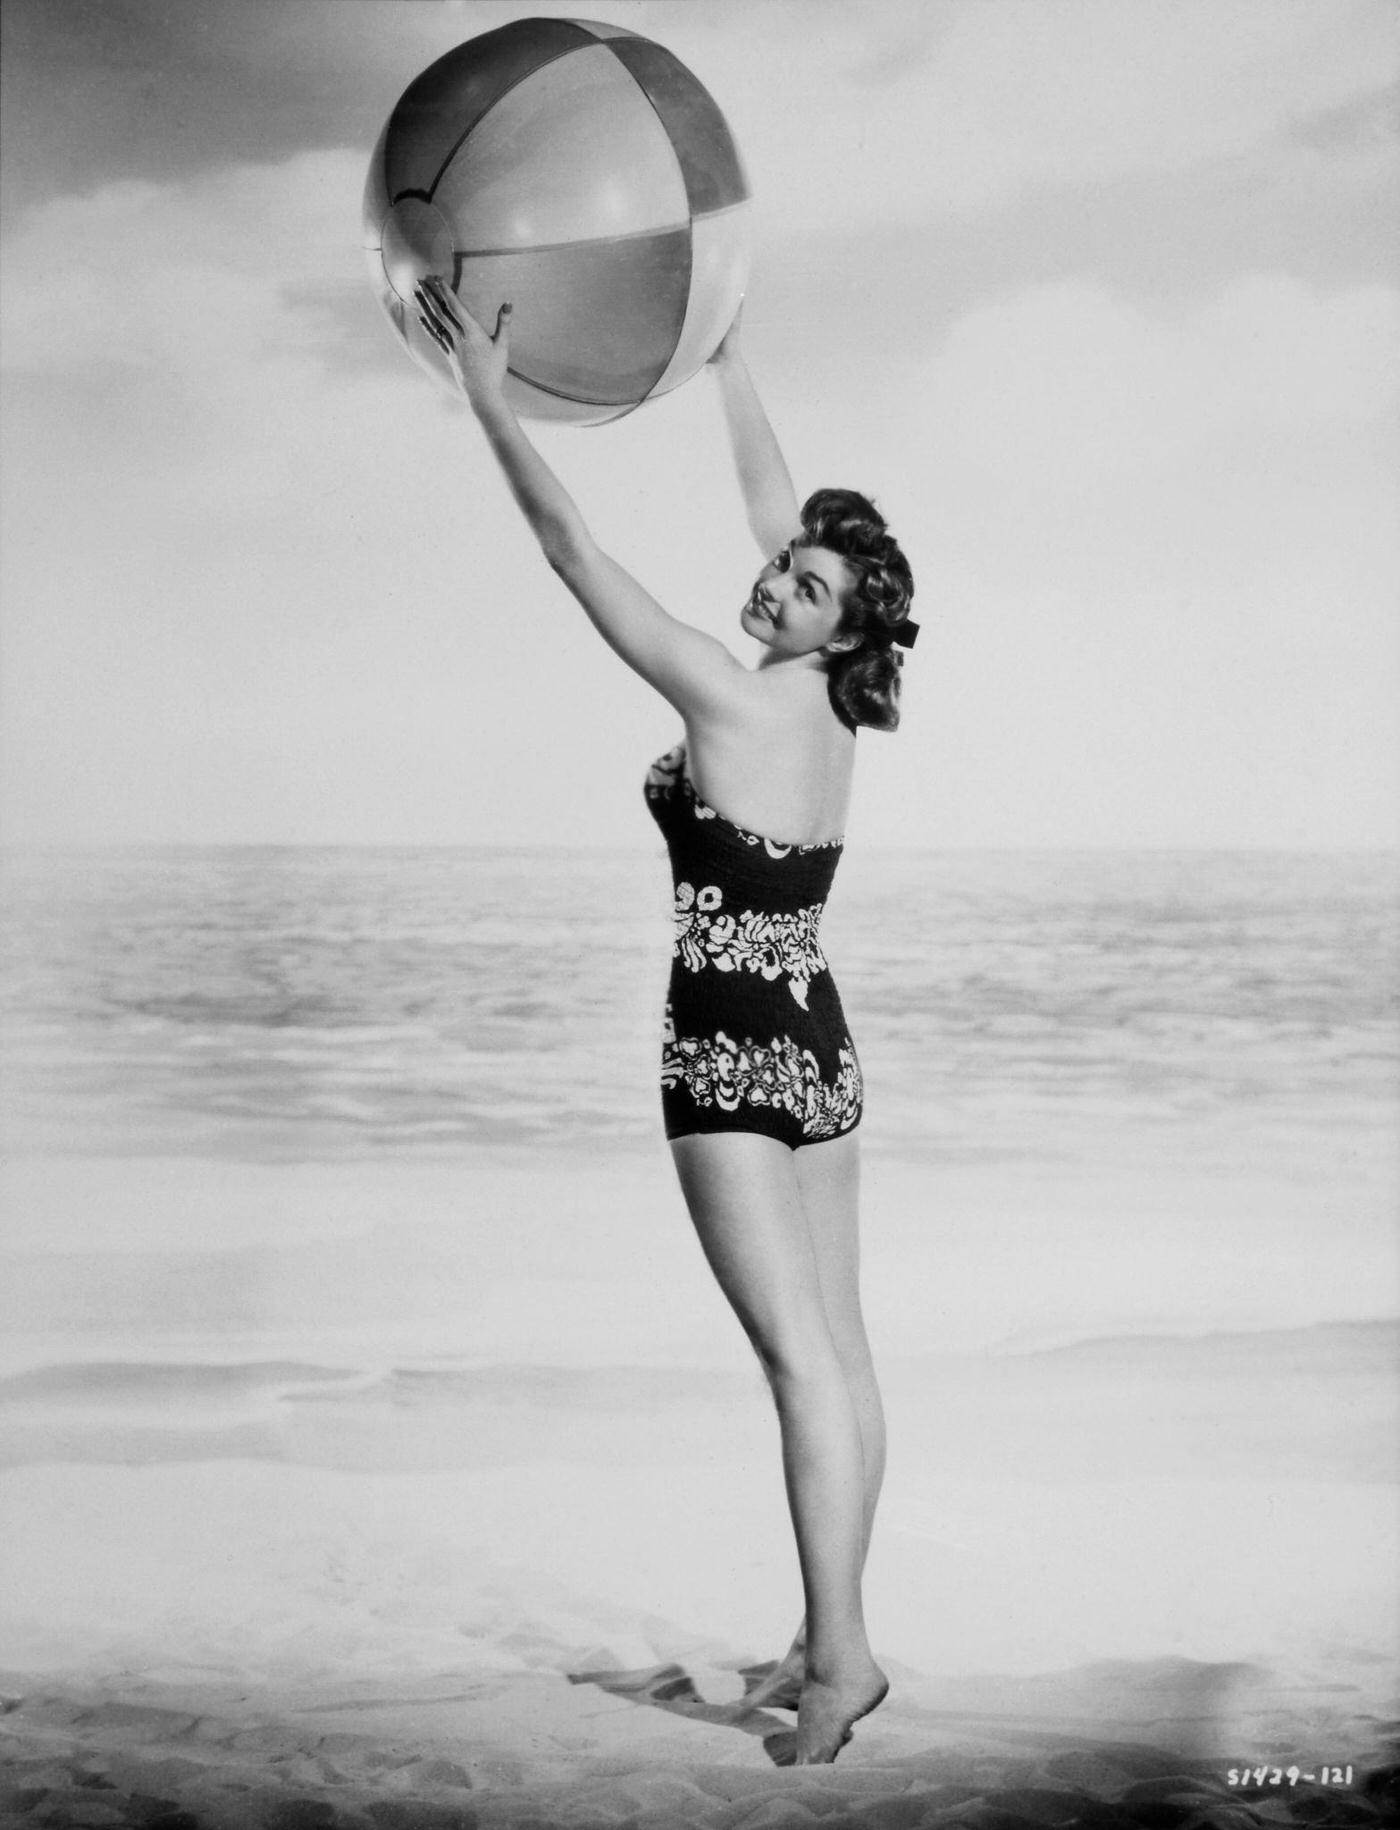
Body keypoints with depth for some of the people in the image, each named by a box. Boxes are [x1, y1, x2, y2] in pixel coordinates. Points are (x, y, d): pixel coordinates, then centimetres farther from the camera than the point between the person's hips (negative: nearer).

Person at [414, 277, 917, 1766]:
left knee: (799, 1357, -7)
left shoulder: (732, 700, -14)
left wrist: (489, 399, -6)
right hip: (822, 1048, 8)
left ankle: (839, 1654, -3)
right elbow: (770, 494, 15)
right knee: (838, 1350, 9)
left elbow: (575, 553, -12)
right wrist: (726, 348, 23)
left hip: (732, 1054, -8)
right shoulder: (830, 708, 5)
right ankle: (831, 1641, 18)